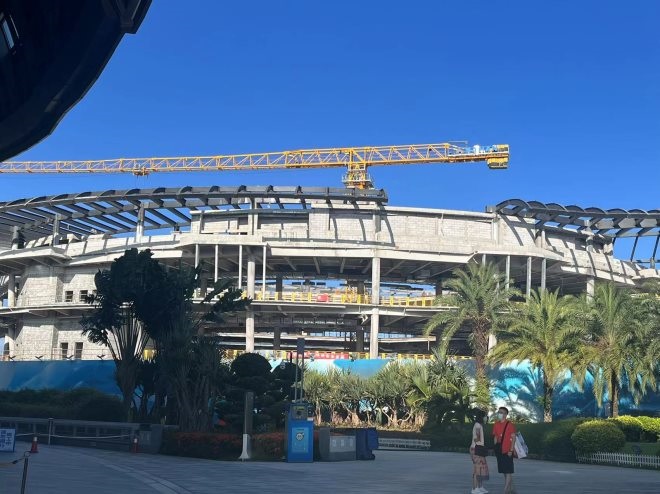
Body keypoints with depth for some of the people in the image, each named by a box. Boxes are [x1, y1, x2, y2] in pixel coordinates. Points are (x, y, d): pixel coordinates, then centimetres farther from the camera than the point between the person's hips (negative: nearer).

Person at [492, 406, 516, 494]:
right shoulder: (496, 425, 9)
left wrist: (511, 450, -15)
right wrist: (496, 448, 11)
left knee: (508, 471, -6)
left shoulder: (509, 425, -9)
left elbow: (513, 438, -10)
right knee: (504, 471, 11)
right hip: (500, 451, 7)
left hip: (507, 451, -7)